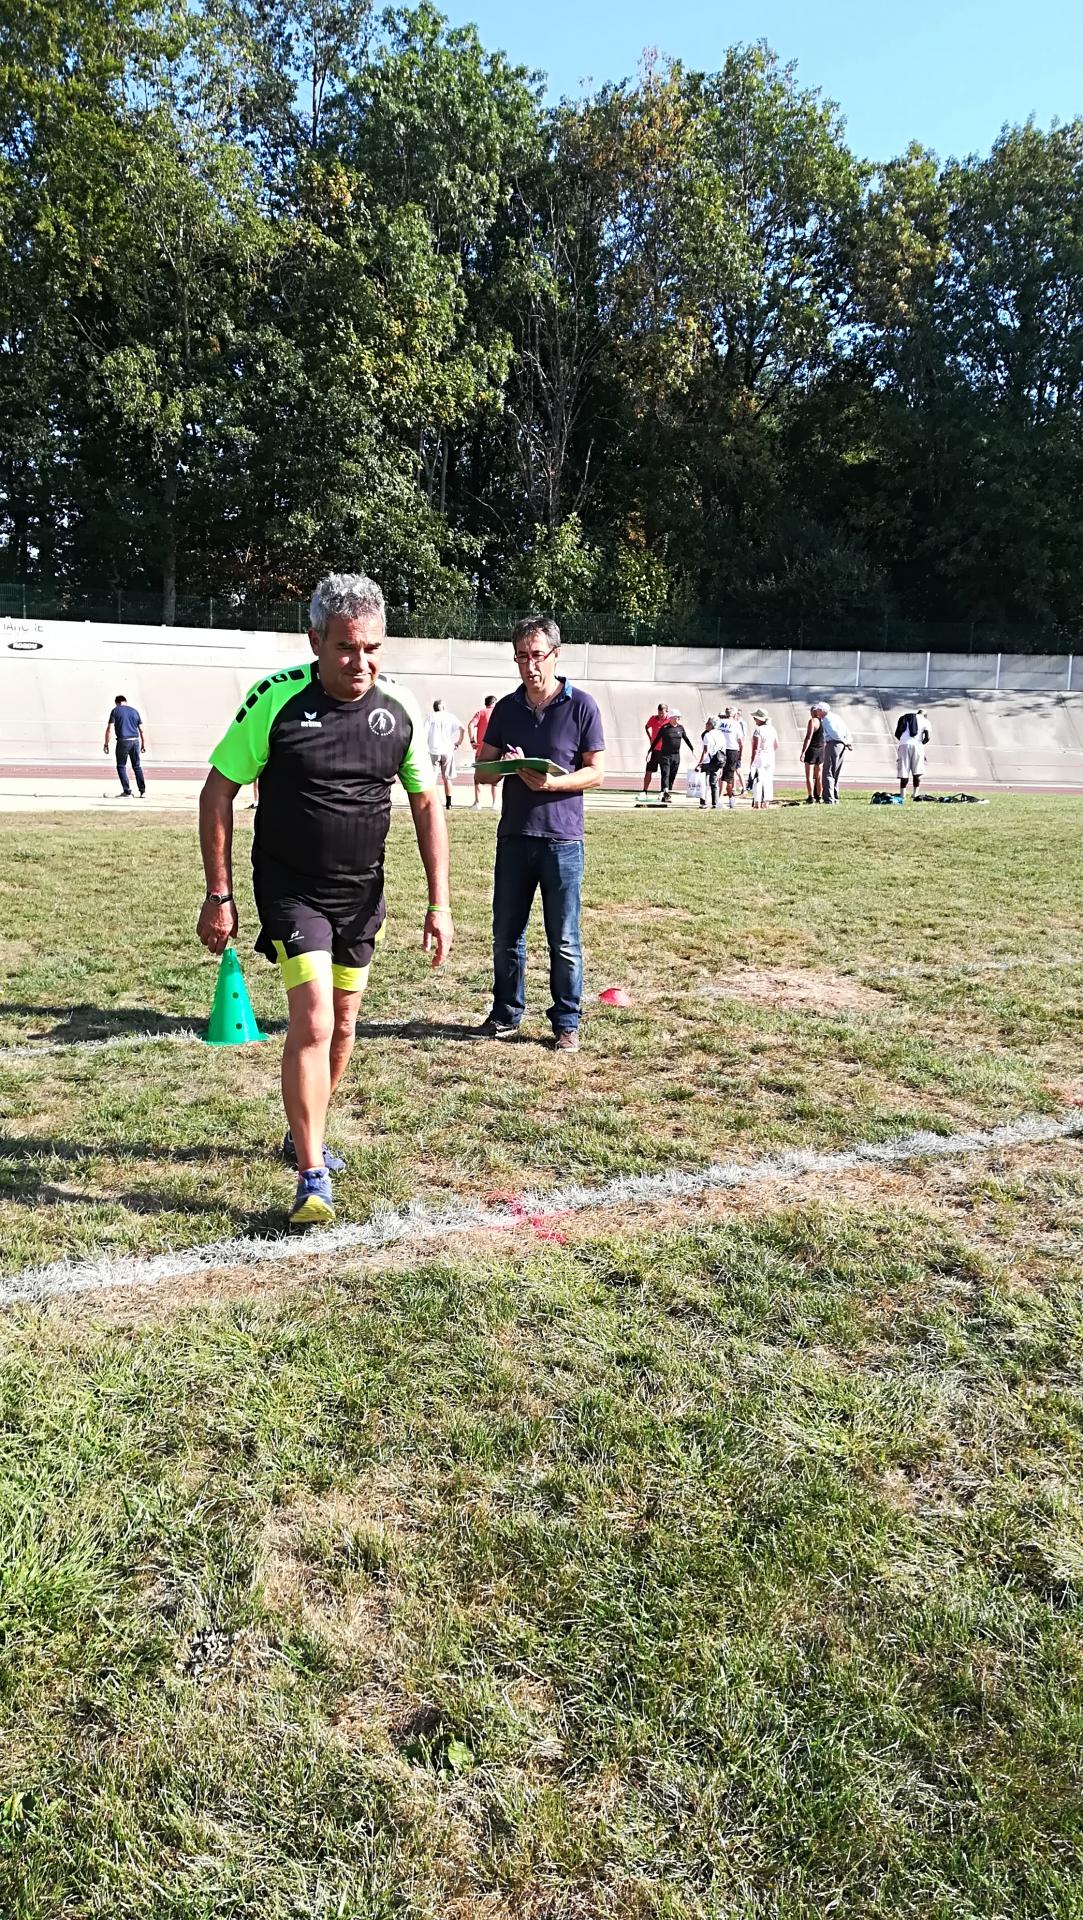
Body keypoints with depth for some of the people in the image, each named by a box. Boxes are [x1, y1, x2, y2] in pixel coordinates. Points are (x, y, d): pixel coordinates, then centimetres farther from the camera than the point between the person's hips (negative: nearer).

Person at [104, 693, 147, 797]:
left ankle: (127, 792, 2)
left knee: (121, 766, 7)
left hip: (123, 741, -4)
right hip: (135, 741, 4)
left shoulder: (115, 711, 3)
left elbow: (109, 729, -5)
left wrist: (106, 744, 0)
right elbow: (141, 730, 12)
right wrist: (143, 744, 18)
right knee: (137, 766, 12)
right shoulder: (135, 711, 14)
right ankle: (143, 791, 10)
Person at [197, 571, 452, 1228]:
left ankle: (305, 1135, 38)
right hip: (291, 890, -4)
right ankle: (313, 1178, -4)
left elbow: (427, 803, 2)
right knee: (313, 1020, -15)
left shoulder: (400, 707, -6)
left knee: (343, 1022, 15)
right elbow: (218, 791, -7)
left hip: (362, 892, 5)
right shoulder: (276, 699, -15)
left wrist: (440, 903, -3)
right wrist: (219, 895, -9)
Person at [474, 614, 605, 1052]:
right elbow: (483, 768, 12)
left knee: (564, 941, 2)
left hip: (562, 839, -4)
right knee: (506, 934, 10)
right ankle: (505, 1014, 25)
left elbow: (596, 771, -2)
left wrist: (553, 782, -20)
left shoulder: (581, 706, -2)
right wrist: (502, 766, -12)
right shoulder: (506, 708, 9)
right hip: (513, 836, 4)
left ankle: (566, 1023, 14)